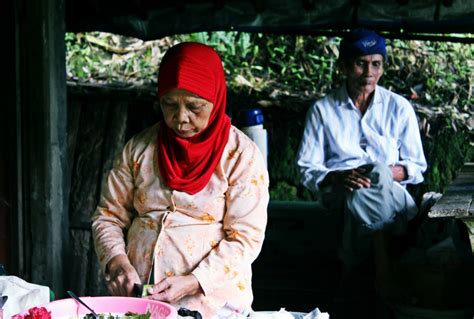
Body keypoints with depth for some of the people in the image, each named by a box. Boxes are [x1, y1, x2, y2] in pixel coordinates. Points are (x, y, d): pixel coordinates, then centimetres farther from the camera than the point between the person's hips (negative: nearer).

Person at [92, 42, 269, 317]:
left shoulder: (242, 155, -2)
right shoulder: (139, 148, 9)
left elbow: (245, 238, -6)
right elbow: (109, 217, 12)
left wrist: (192, 282, -17)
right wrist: (117, 261, -7)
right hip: (136, 296, 3)